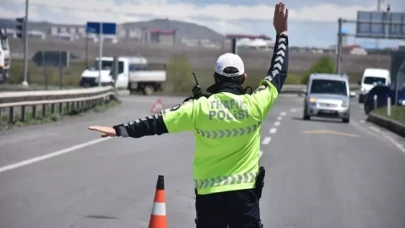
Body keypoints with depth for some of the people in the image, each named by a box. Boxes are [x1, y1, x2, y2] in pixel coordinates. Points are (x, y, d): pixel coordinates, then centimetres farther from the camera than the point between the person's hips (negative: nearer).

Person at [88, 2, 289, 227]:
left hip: (209, 193, 0)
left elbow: (159, 122, -8)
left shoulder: (200, 108, -8)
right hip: (244, 193, 0)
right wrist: (282, 33, 15)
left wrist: (121, 130, -3)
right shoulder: (254, 105, -7)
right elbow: (278, 73, 6)